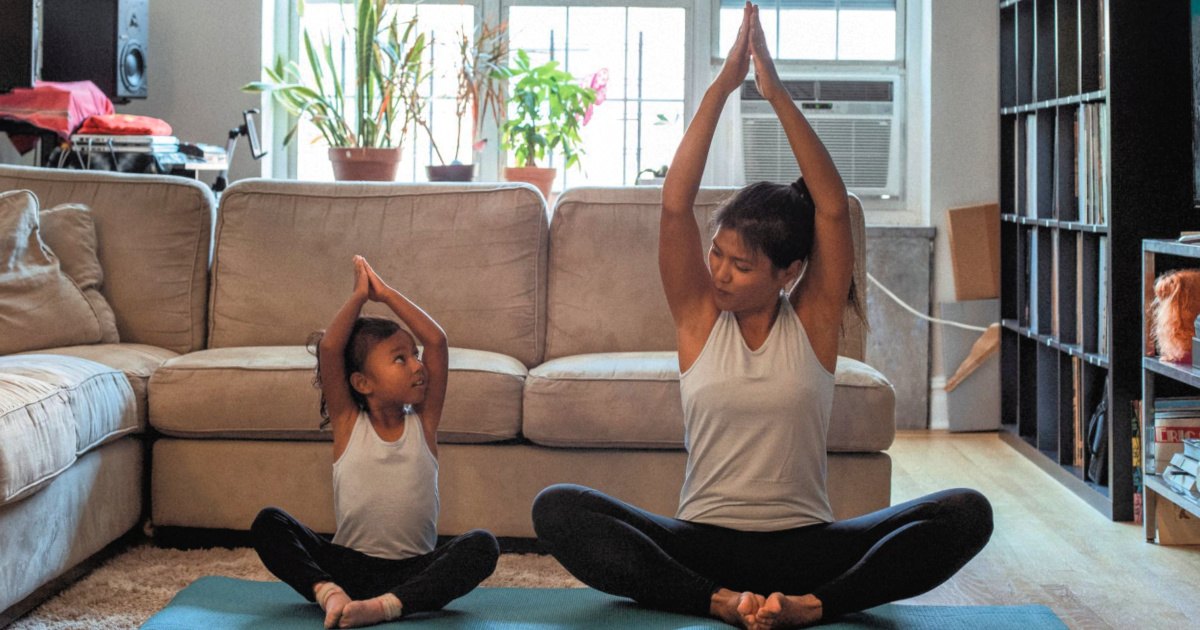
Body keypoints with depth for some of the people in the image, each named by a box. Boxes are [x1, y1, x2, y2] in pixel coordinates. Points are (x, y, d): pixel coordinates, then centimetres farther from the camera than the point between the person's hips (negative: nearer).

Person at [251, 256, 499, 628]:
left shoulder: (423, 422, 4)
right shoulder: (348, 423, 2)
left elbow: (437, 341, -5)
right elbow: (329, 348, -10)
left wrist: (385, 294, -2)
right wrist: (360, 295, -3)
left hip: (411, 572, 0)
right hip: (347, 565, 0)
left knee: (482, 546, -29)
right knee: (268, 524, -19)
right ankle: (330, 594, -37)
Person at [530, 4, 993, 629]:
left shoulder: (813, 320, 3)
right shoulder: (699, 315, 4)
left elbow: (833, 207, -9)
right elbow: (675, 203, -7)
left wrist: (778, 94, -14)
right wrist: (720, 89, -11)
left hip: (804, 546, 0)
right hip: (703, 543, 1)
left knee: (967, 513, -24)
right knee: (556, 508, -25)